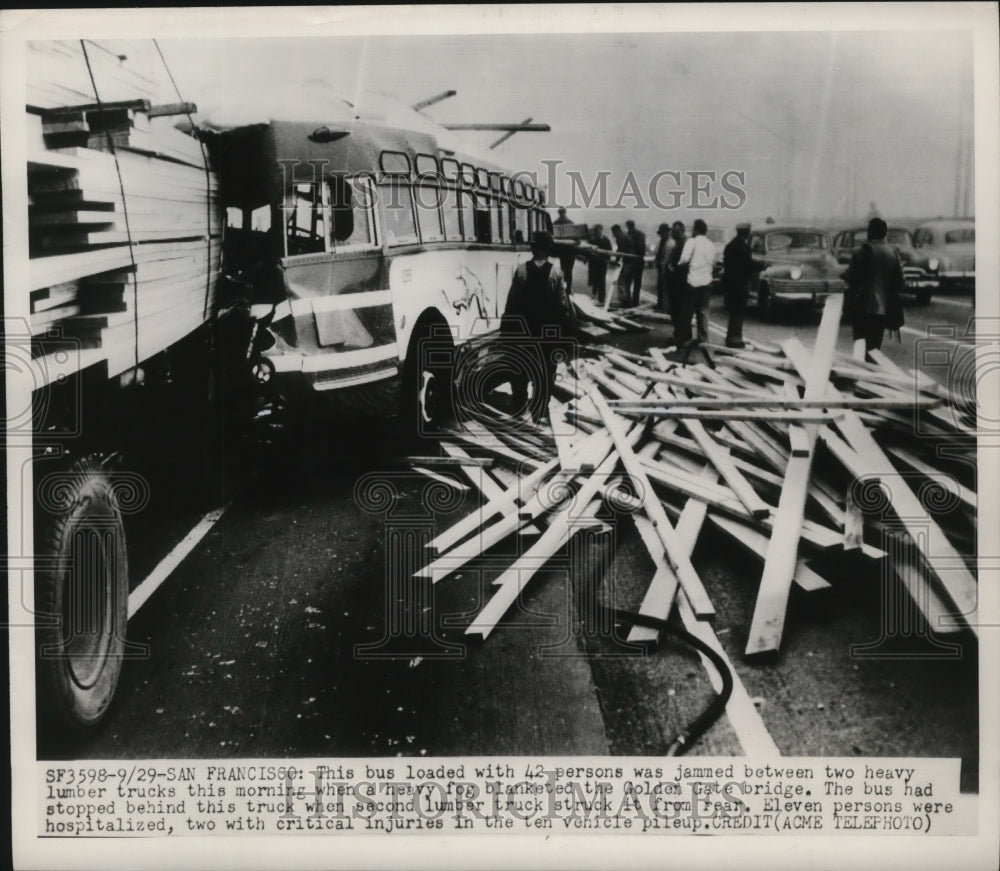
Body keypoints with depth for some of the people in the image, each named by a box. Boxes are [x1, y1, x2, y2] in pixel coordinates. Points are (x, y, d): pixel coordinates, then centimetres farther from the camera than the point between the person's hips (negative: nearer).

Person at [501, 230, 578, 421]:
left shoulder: (521, 270, -10)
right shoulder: (555, 274, -12)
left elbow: (511, 301, -8)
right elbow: (564, 304, -12)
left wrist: (506, 326, 2)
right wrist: (570, 327, -2)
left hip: (523, 327, 1)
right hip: (548, 329, -1)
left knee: (520, 370, 18)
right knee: (545, 372, 11)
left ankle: (519, 407, 28)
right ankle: (540, 411, 15)